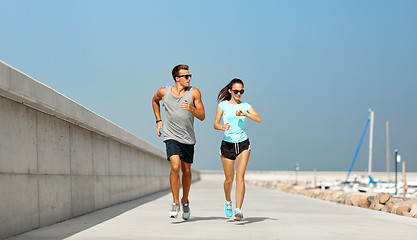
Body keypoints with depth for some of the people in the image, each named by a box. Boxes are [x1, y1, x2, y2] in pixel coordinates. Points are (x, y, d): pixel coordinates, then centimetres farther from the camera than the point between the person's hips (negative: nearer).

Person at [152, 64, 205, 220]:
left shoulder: (194, 93, -6)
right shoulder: (163, 92, -3)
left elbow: (202, 116, -7)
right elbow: (154, 101, 20)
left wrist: (191, 109, -26)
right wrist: (158, 121, 13)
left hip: (188, 138, 2)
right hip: (171, 137, -1)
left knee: (186, 170, 10)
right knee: (175, 166, -20)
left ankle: (185, 201, 32)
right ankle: (175, 203, -10)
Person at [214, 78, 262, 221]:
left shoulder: (245, 106, 5)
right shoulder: (223, 105, 1)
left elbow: (259, 119, -9)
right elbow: (215, 124, -2)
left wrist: (244, 114, -23)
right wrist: (222, 127, -24)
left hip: (243, 144, 0)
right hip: (227, 144, 0)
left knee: (240, 178, -13)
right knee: (229, 179, 6)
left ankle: (238, 210, -17)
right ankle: (228, 201, 36)